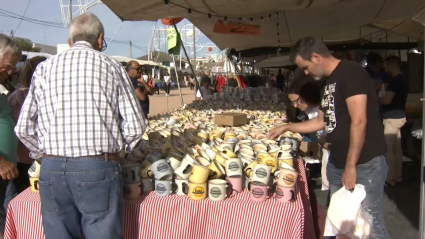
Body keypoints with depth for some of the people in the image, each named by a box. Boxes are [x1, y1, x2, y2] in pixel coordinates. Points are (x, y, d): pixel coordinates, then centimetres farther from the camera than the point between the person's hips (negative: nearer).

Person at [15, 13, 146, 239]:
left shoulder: (44, 68, 7)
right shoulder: (111, 66, 1)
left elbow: (24, 128, 6)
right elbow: (135, 125, -1)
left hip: (52, 170, 3)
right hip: (98, 169, -2)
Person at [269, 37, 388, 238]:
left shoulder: (350, 72, -13)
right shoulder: (329, 82, 15)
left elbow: (359, 121, -19)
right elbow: (322, 121, 24)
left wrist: (351, 165, -19)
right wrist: (287, 127, 23)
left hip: (364, 163, -9)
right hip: (336, 163, 9)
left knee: (369, 222, -2)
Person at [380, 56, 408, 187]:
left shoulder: (395, 80, -18)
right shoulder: (402, 79, 14)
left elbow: (387, 100, -23)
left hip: (392, 118, -10)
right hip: (399, 116, 10)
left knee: (387, 149, -5)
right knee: (396, 148, 14)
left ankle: (389, 178, -1)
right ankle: (397, 176, 21)